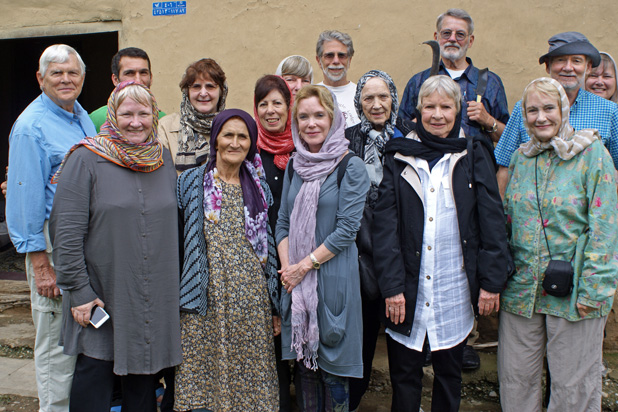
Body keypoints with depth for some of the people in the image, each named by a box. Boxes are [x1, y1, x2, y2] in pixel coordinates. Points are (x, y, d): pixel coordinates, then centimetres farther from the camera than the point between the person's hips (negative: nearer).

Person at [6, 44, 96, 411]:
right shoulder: (31, 126, -10)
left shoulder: (83, 117, 13)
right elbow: (25, 199, -13)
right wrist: (40, 264, -16)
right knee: (57, 340, 0)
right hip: (53, 242, -7)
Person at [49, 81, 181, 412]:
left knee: (144, 379, 13)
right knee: (94, 369, 5)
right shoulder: (86, 159, -7)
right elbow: (67, 232, -10)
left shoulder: (164, 159, 7)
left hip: (154, 299, 4)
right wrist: (78, 290, -13)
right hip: (100, 295, -4)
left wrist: (173, 284, 10)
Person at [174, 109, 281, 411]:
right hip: (206, 304, -2)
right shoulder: (191, 182, 3)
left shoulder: (259, 188, 10)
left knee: (251, 384, 7)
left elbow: (269, 248, 12)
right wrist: (181, 299, -1)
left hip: (252, 305, 2)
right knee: (202, 385, 2)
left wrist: (275, 307, 10)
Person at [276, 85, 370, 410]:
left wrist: (305, 265, -13)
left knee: (333, 365, 6)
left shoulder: (351, 167, -7)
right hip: (296, 279, 5)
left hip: (334, 277, -4)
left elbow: (347, 228, -12)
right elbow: (283, 222, 10)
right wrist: (287, 266, -4)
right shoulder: (294, 166, 9)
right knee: (304, 359, 15)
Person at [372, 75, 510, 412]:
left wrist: (491, 281, -4)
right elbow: (384, 225, -3)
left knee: (449, 373, 15)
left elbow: (492, 220, 1)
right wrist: (391, 286, -9)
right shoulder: (399, 157, 2)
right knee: (404, 377, 9)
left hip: (456, 289, 1)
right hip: (408, 289, 0)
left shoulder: (474, 155, 3)